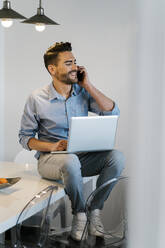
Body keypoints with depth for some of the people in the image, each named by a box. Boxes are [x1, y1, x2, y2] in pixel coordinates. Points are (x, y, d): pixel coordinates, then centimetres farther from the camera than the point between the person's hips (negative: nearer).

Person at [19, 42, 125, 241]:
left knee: (117, 157, -23)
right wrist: (52, 146, -18)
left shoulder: (83, 92, 5)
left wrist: (88, 85, -9)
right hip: (50, 159, -3)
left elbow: (113, 113, -7)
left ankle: (95, 210, -12)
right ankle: (79, 214, -16)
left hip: (82, 157, 4)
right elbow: (24, 137, 0)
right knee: (71, 161, -38)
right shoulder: (37, 99, -4)